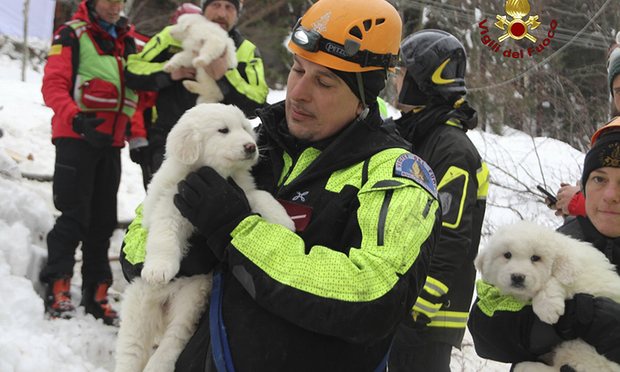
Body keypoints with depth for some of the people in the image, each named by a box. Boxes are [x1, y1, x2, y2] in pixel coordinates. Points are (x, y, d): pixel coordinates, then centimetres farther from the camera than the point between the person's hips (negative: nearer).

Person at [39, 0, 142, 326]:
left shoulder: (128, 42, 17)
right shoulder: (71, 34, -3)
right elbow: (53, 85, -13)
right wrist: (77, 119, -27)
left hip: (111, 143, 6)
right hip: (76, 139, -6)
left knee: (104, 219, 8)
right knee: (74, 216, -10)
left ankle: (96, 295, 14)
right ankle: (57, 289, -3)